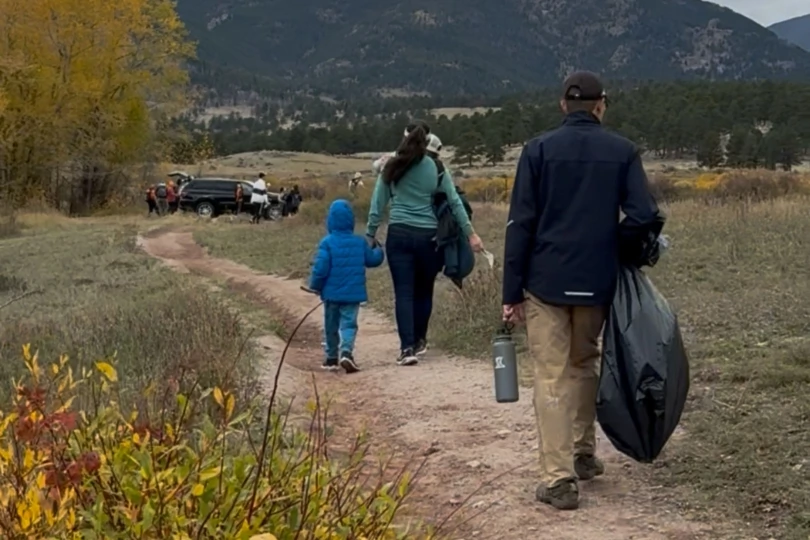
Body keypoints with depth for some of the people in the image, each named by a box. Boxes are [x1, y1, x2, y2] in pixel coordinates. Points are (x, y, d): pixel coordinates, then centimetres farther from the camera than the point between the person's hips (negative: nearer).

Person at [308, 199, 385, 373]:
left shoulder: (327, 243, -12)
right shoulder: (360, 242, -1)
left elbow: (321, 268, -16)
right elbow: (373, 259, 10)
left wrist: (315, 286, 0)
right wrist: (377, 249, 32)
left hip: (332, 293, -1)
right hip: (353, 293, 1)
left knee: (331, 326, 14)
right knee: (349, 323, 2)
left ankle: (331, 357, 23)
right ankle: (346, 351, -21)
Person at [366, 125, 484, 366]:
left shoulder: (392, 169, 3)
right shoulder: (435, 168, 2)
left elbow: (377, 205, 4)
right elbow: (454, 201, 3)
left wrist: (370, 236, 10)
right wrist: (470, 233, 8)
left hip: (399, 235, 0)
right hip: (427, 235, 1)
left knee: (403, 293, -2)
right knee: (424, 290, 16)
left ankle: (407, 347, -11)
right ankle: (419, 341, 28)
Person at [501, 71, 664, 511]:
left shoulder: (539, 150, -1)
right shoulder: (622, 152, 1)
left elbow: (520, 224, -4)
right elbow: (645, 218, -7)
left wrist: (512, 292, -2)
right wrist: (613, 245, 13)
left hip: (546, 282, -2)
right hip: (597, 284, 2)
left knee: (551, 377, 0)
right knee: (584, 365, 22)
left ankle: (558, 479, -3)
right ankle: (584, 454, 31)